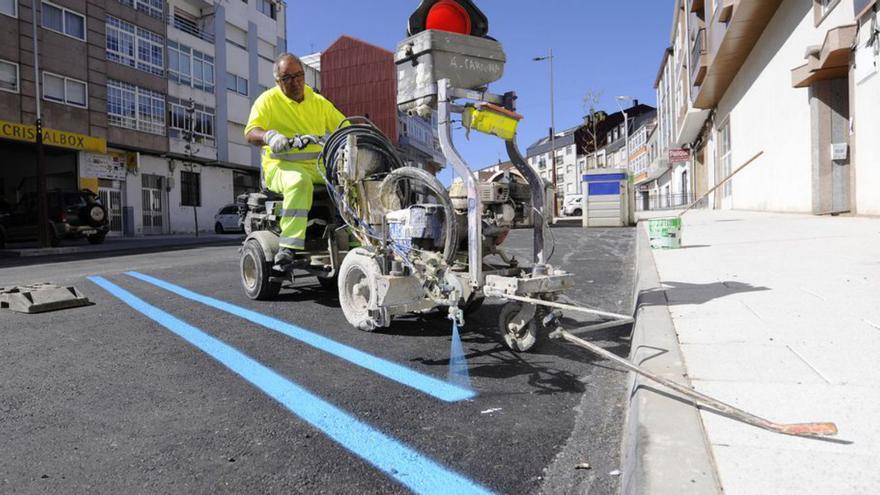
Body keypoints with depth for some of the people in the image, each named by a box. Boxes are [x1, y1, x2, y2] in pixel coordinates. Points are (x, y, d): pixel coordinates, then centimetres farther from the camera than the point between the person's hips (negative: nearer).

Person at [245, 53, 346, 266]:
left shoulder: (318, 102, 20)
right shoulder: (268, 100, 6)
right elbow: (251, 132, -8)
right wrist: (270, 136, -30)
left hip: (319, 167, 5)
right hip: (283, 166, -4)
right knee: (299, 181, -39)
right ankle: (289, 245, -41)